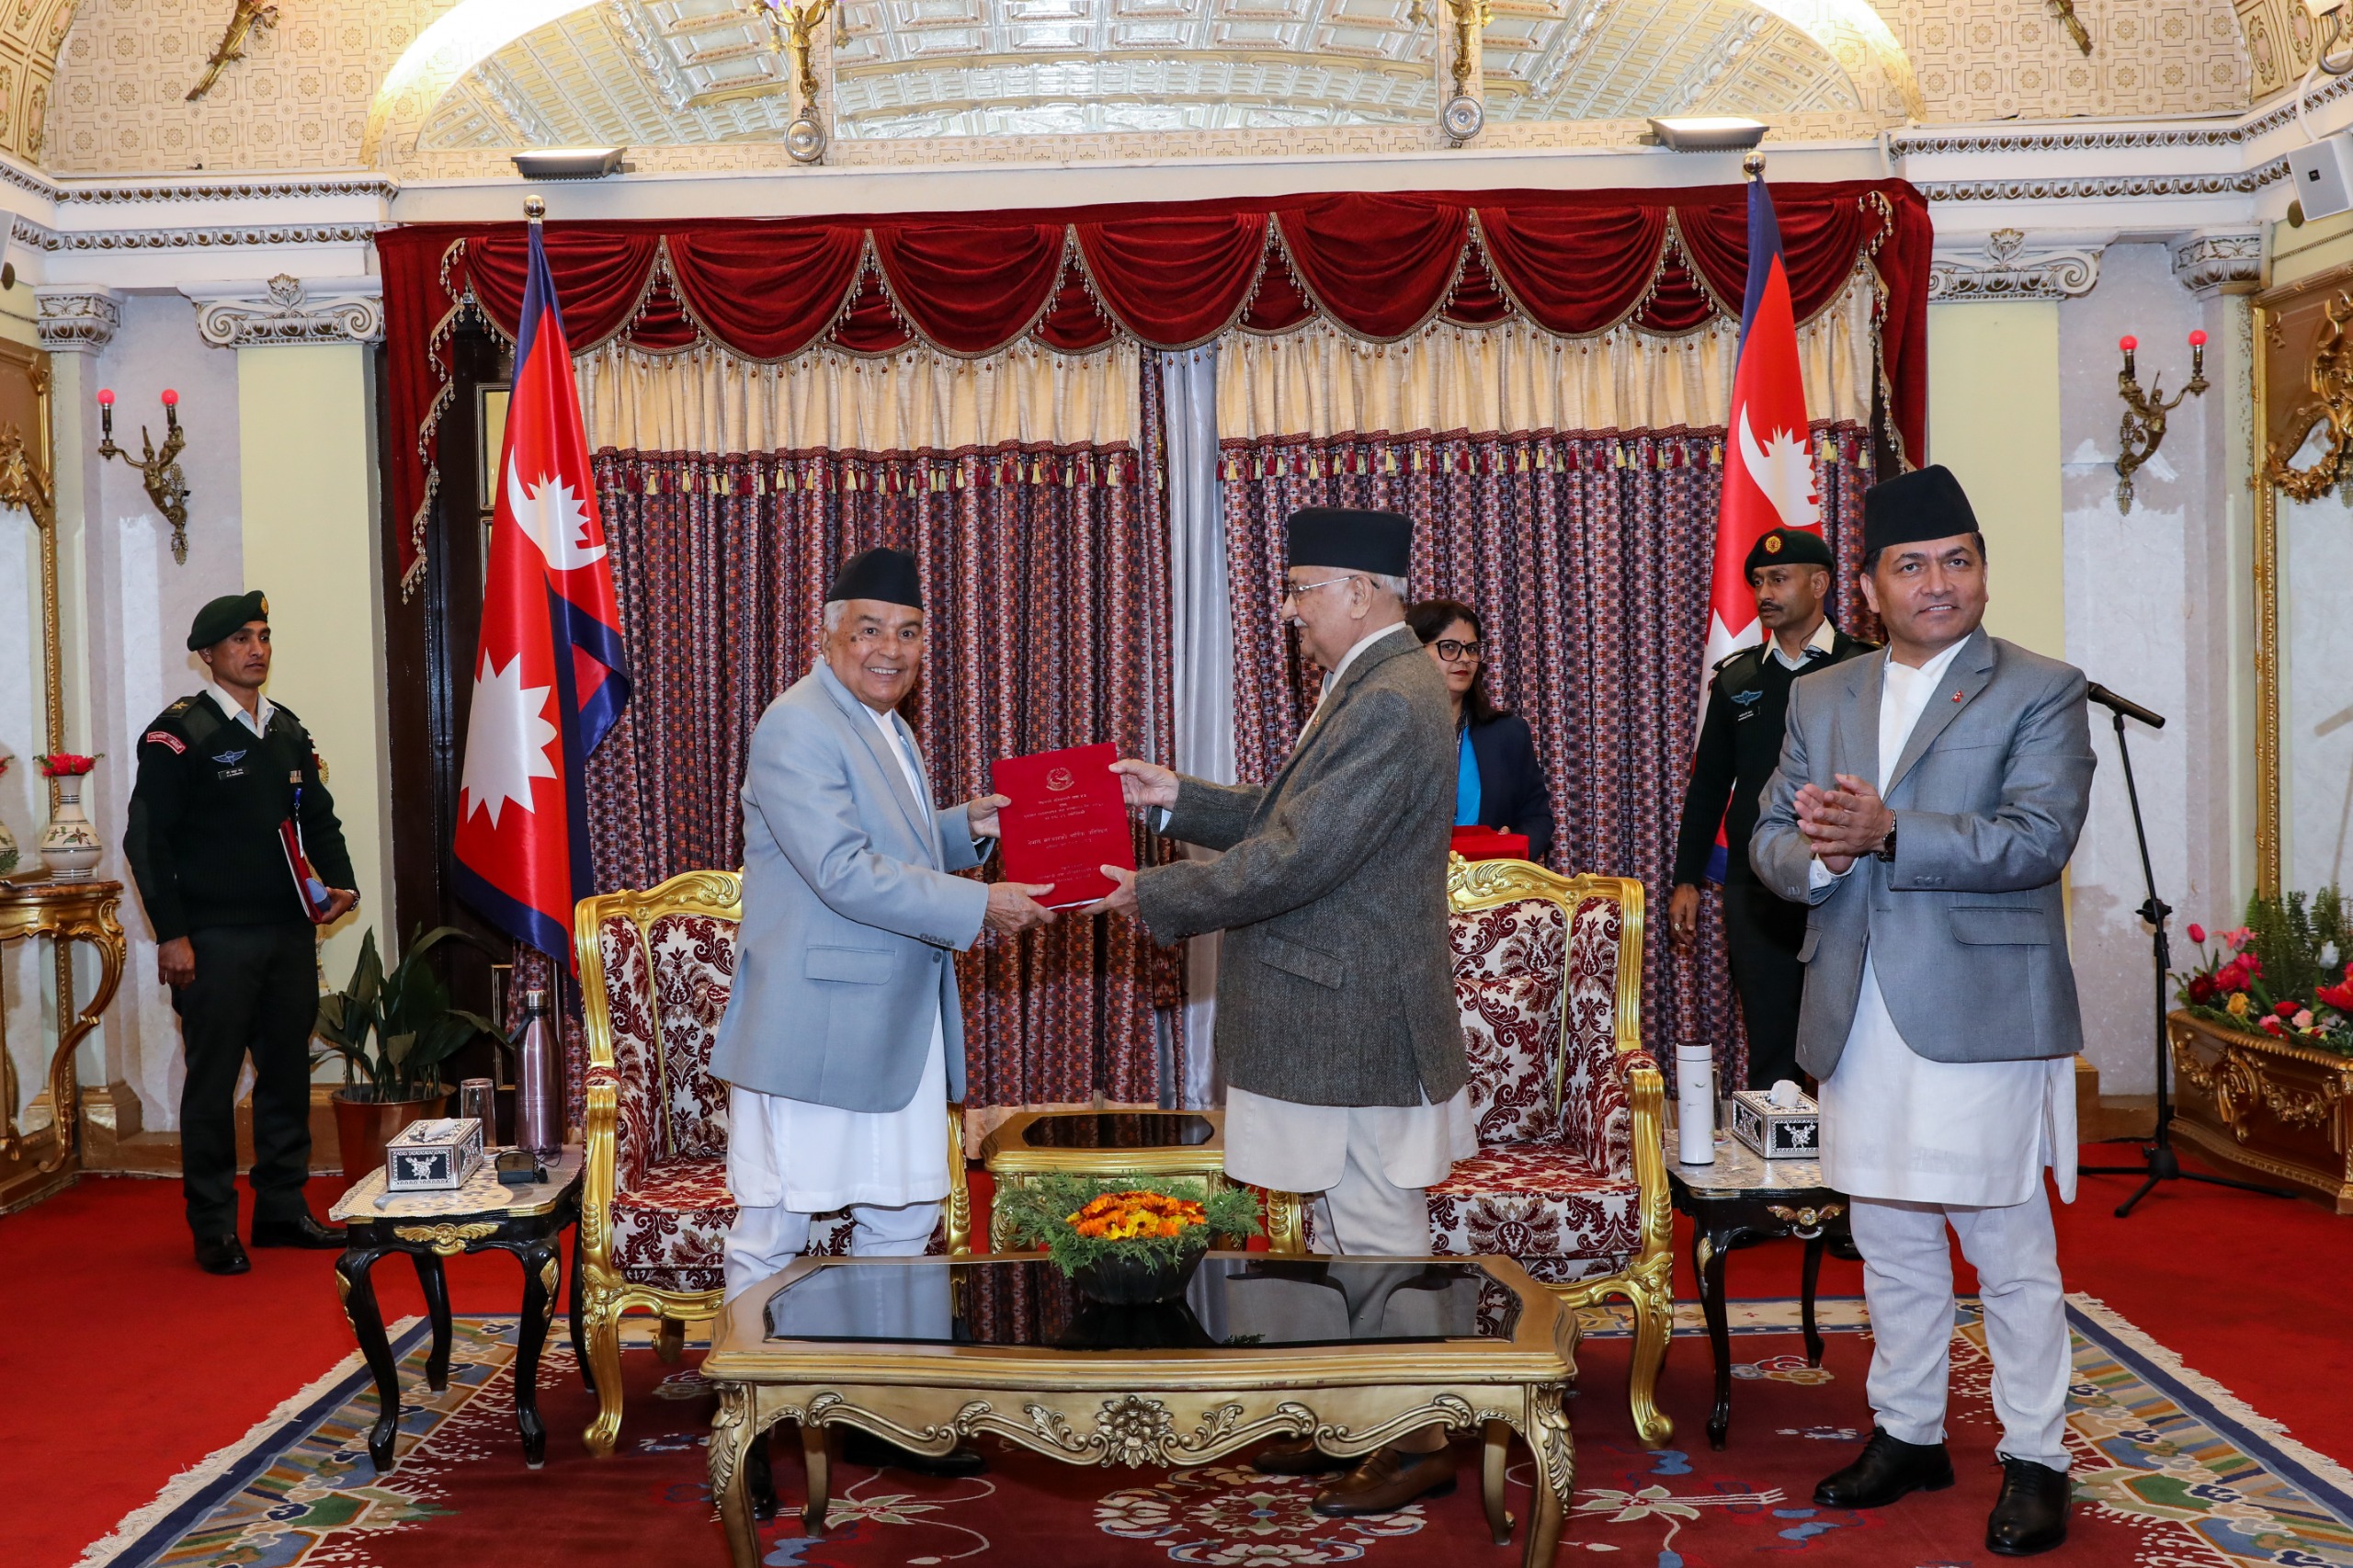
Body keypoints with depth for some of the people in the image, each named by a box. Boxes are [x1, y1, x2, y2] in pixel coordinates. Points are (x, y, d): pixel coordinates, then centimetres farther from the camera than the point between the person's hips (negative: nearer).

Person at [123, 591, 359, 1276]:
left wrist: (340, 882, 3)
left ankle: (283, 1208, 22)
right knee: (213, 1083, 1)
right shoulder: (178, 732, -6)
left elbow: (319, 816, 20)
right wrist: (170, 934, -14)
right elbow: (147, 840, -9)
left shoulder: (289, 731, 14)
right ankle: (213, 1228, 10)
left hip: (290, 934, 6)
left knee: (288, 1074, 11)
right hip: (215, 940, -6)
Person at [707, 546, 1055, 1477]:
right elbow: (846, 873, -23)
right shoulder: (797, 727, -15)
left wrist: (967, 827, 7)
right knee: (774, 1234, 2)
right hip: (813, 1027, -9)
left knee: (901, 1221, 14)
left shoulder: (887, 729, 17)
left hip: (899, 1025, 10)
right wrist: (980, 908, -20)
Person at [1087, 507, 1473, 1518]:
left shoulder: (1391, 702, -21)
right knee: (1345, 1233, 18)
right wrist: (1178, 799, 9)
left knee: (1380, 1241, 1)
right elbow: (1292, 820, 18)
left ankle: (1415, 1444, 15)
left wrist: (1156, 898, -15)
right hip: (1339, 1017, 11)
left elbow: (1297, 858, -24)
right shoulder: (1368, 686, 14)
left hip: (1358, 1020, -11)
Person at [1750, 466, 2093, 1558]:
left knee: (2009, 1250, 3)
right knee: (1889, 1247, 15)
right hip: (1859, 1020, 5)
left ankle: (2035, 1459, 17)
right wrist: (1816, 855, -14)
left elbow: (2039, 838, -15)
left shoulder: (2041, 691, -2)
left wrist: (1887, 833, -23)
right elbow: (1768, 841, 10)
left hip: (1981, 1015, -5)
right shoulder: (1820, 699, 13)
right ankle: (1906, 1435, 29)